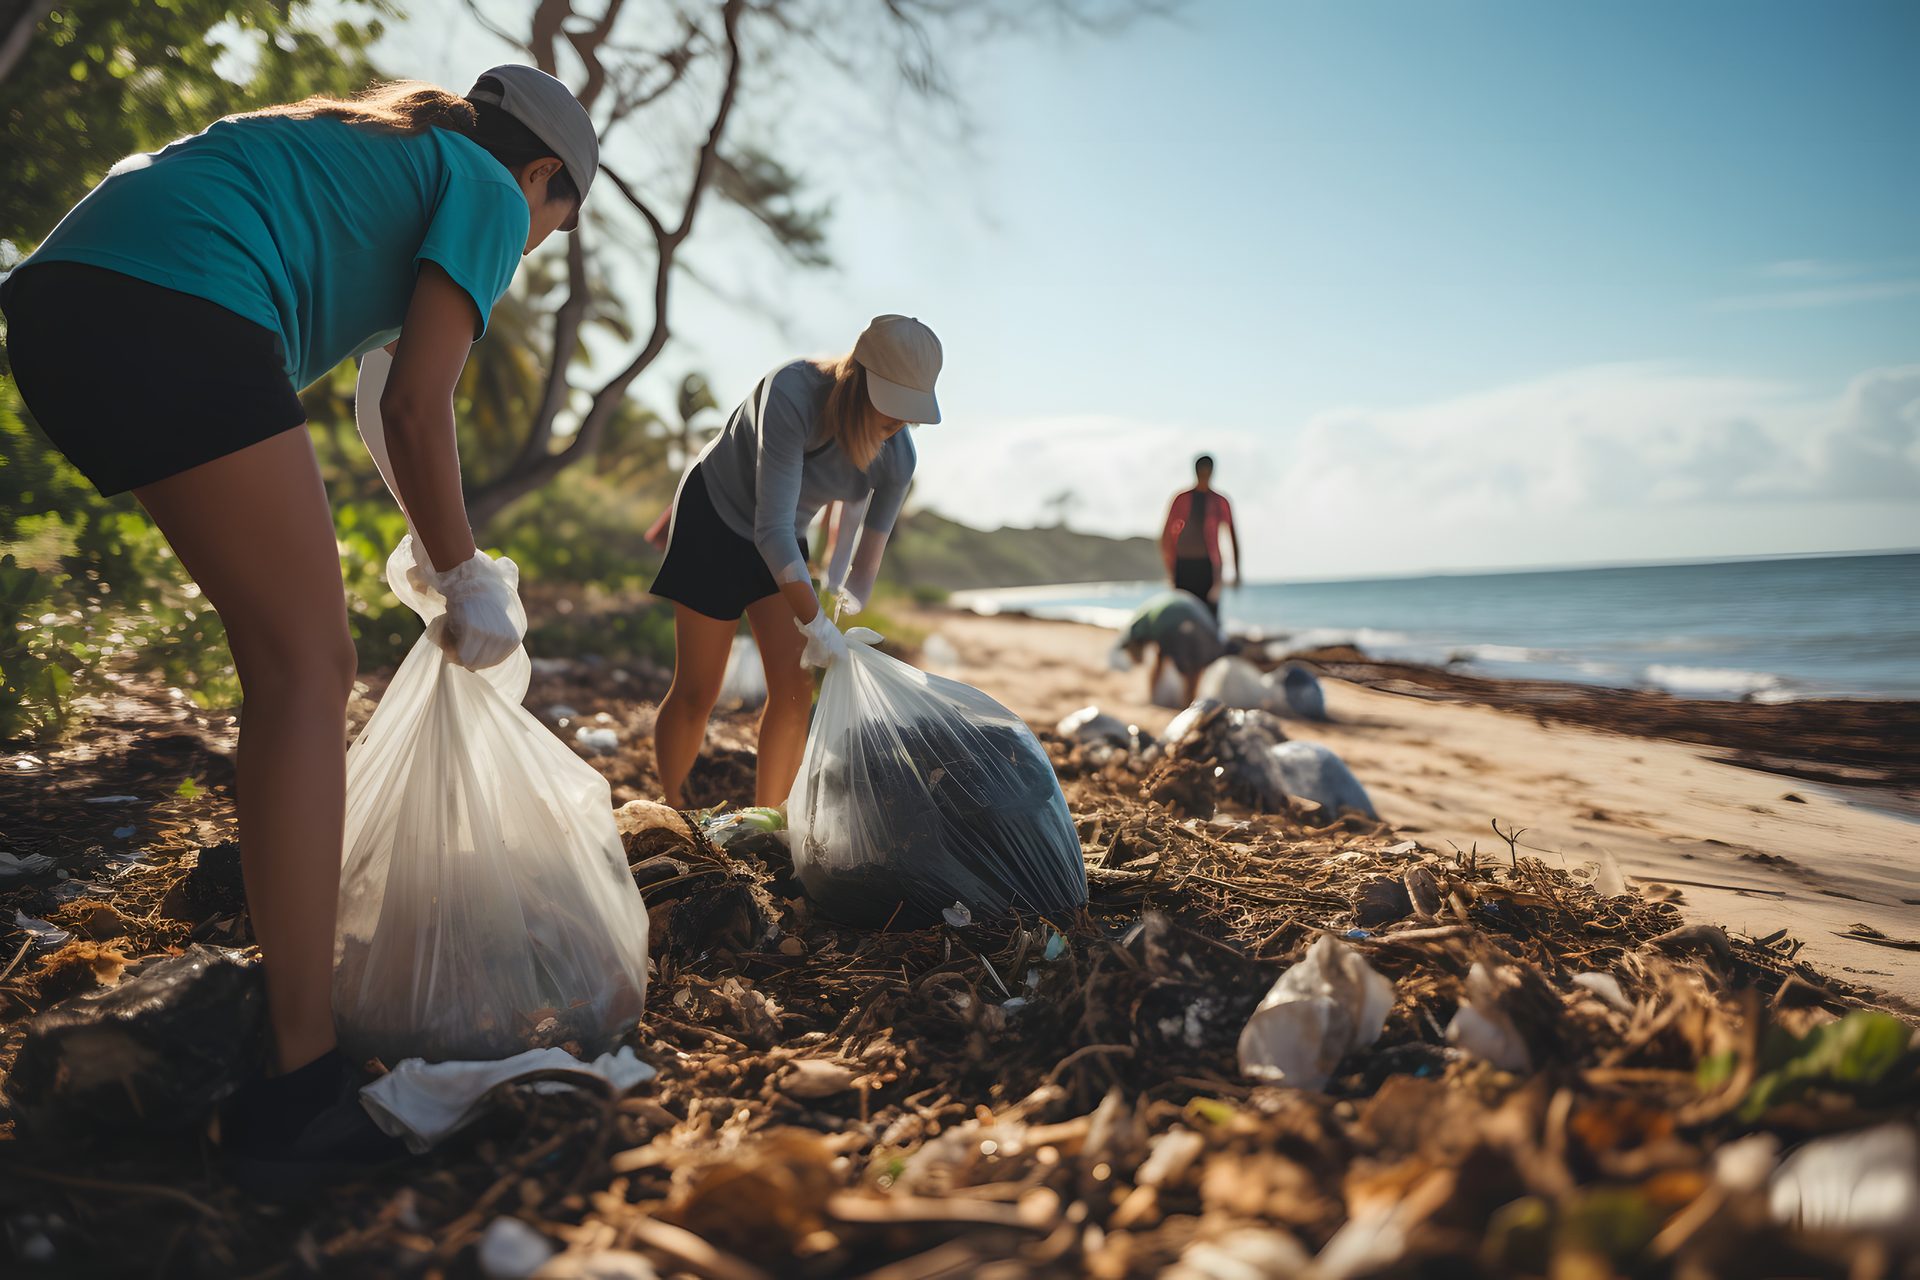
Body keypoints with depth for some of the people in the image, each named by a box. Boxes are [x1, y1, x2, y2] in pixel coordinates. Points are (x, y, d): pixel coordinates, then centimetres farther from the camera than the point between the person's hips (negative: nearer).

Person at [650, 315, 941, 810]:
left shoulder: (896, 459, -18)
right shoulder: (792, 394, -35)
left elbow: (869, 555, -7)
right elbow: (772, 530, -38)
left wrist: (845, 634, -16)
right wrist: (816, 626, -36)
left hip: (786, 541, 5)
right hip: (715, 514, -5)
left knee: (794, 688, -4)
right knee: (697, 692, -2)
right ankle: (670, 814, 18)